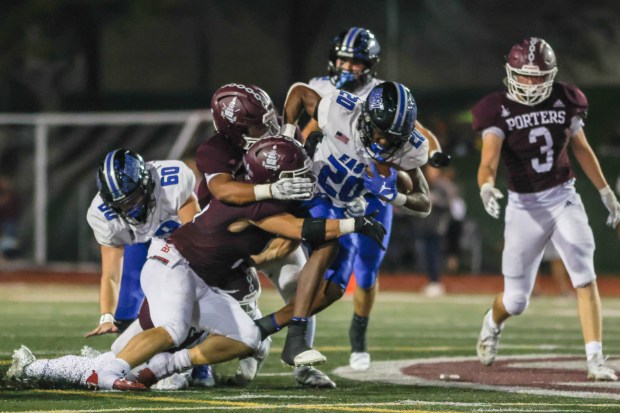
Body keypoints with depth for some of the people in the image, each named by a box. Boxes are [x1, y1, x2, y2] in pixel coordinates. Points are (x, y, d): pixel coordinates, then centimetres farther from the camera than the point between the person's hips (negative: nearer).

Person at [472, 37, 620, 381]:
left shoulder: (564, 101, -2)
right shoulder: (498, 110, -11)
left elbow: (581, 148, 13)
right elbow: (488, 161, -23)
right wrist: (486, 188, -45)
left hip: (563, 198, 1)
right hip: (524, 206, -1)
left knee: (584, 276, -19)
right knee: (516, 300, 7)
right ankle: (493, 323, 43)